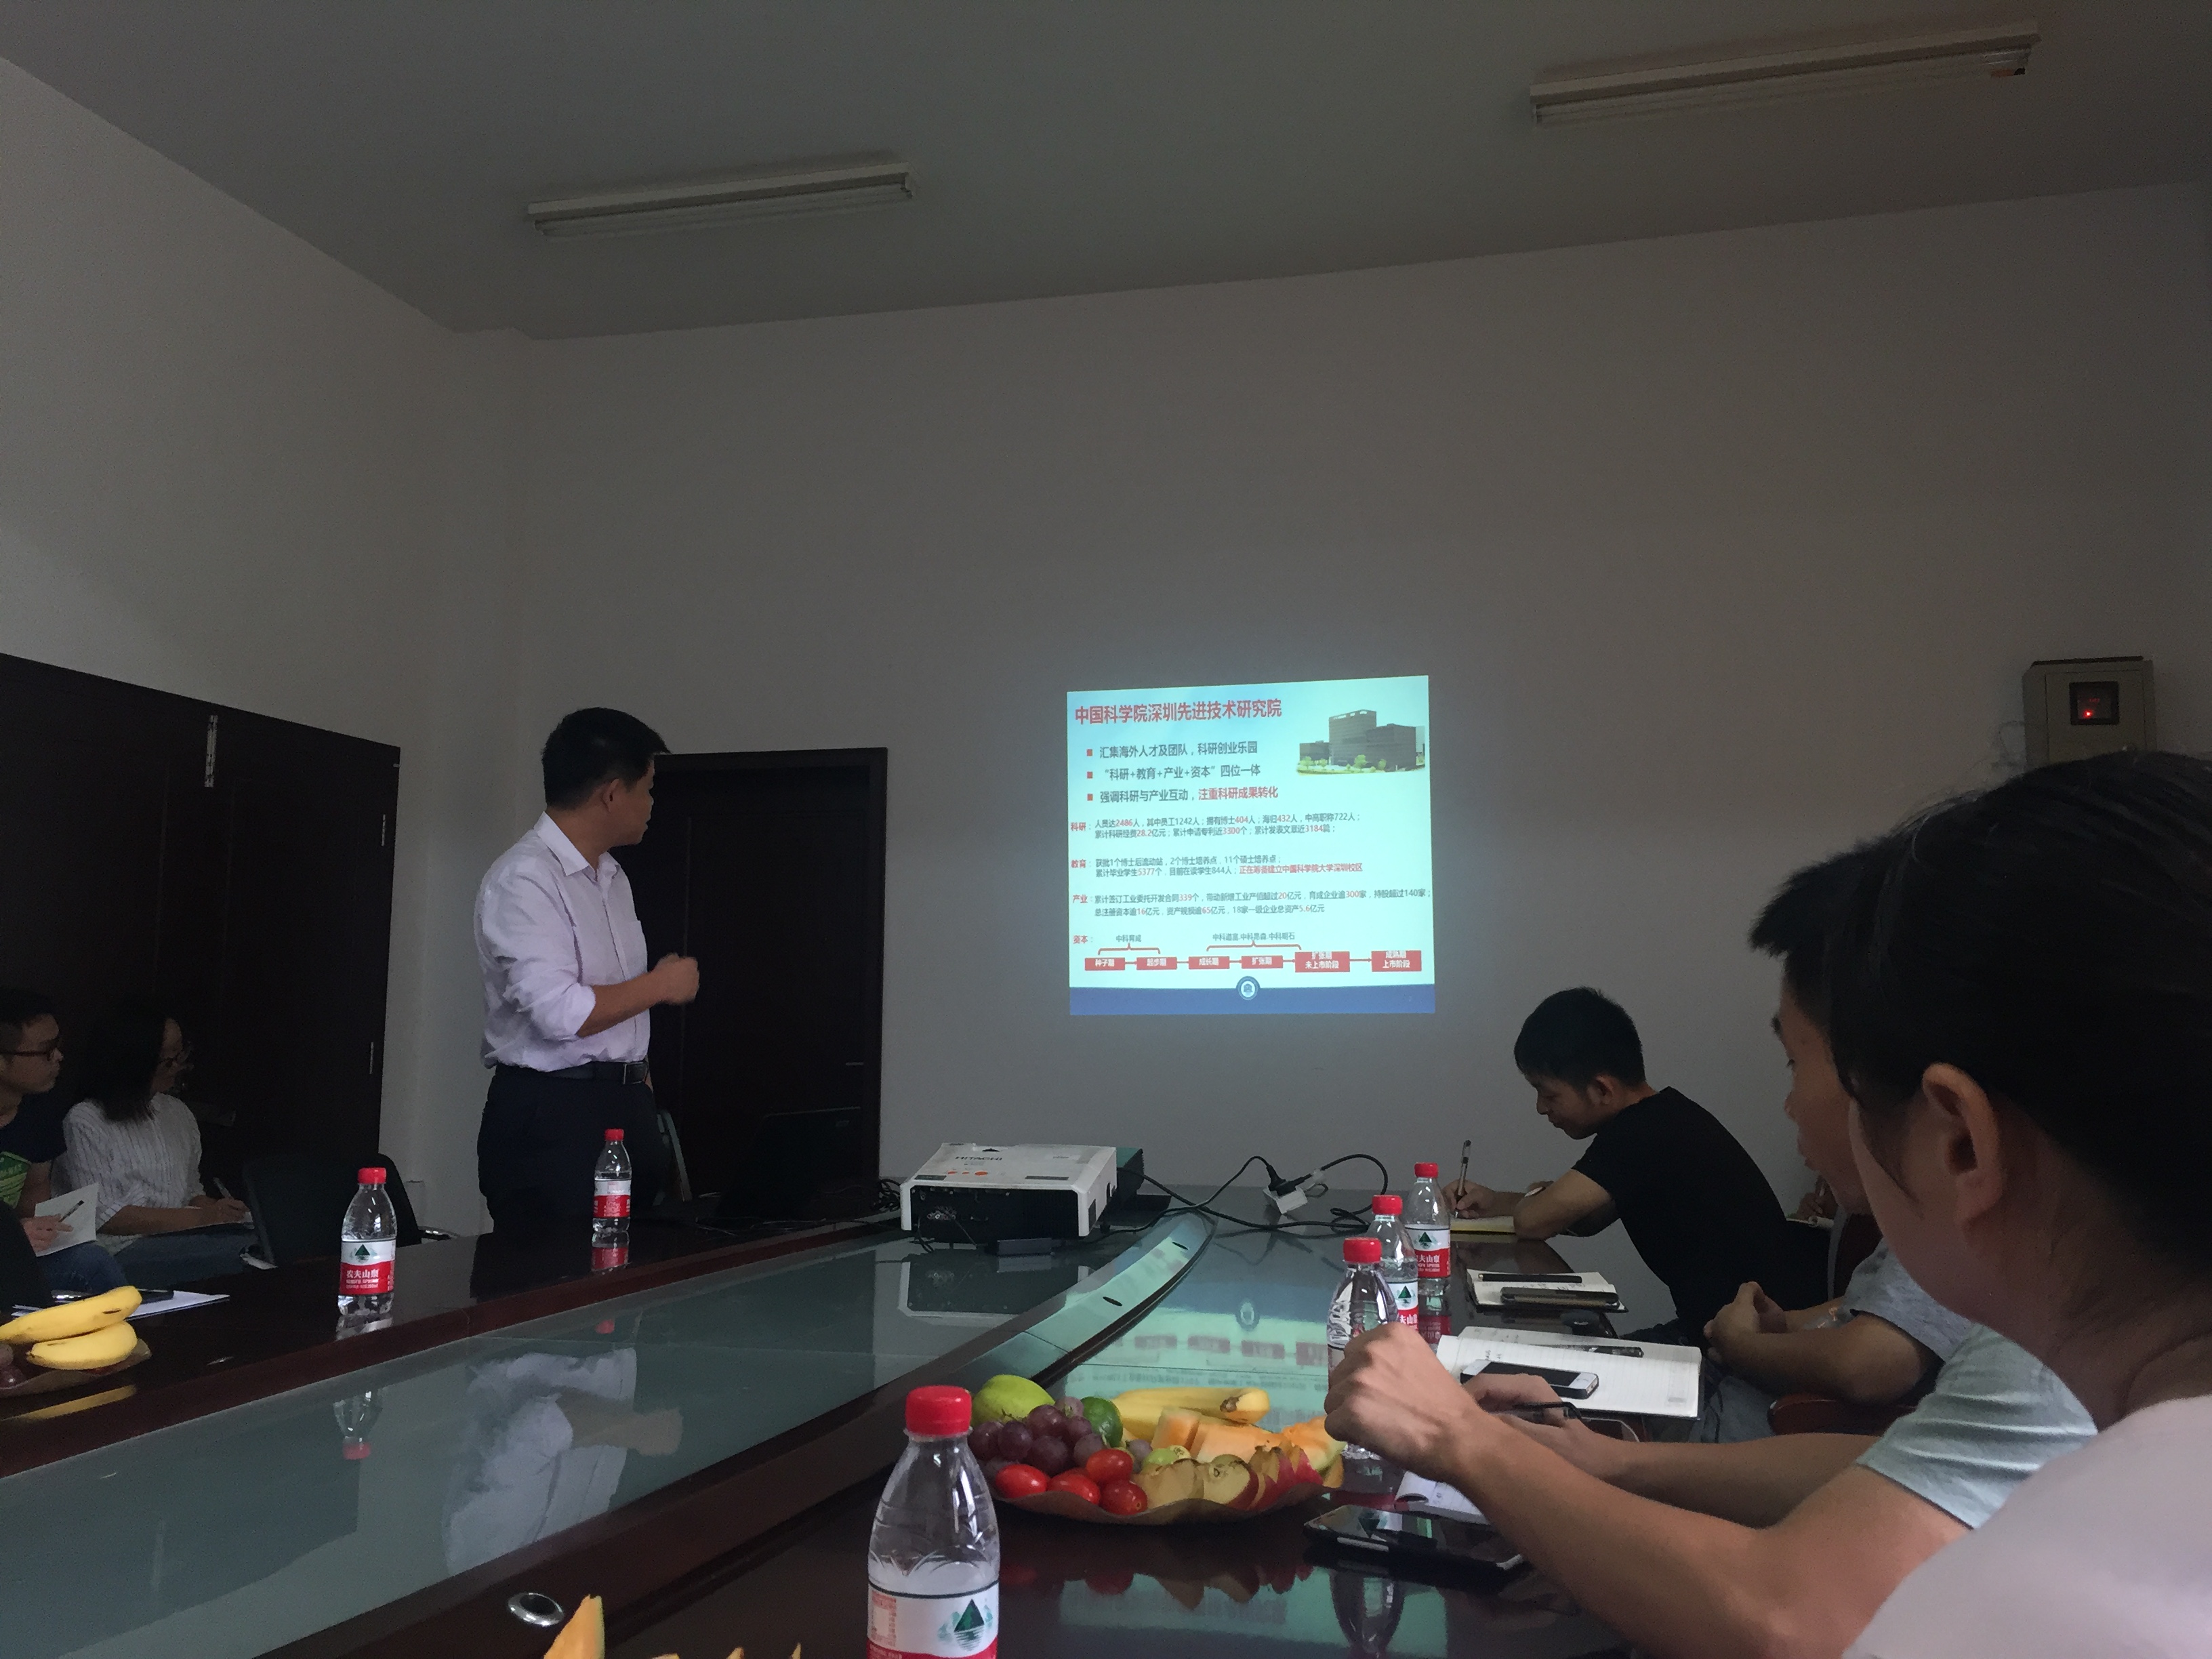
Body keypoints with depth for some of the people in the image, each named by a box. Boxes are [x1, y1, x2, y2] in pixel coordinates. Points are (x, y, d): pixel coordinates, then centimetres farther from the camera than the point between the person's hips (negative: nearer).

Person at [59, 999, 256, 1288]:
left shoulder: (179, 1113, 20)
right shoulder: (85, 1122, -1)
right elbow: (104, 1216, -9)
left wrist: (216, 1211, -1)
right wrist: (201, 1217, -15)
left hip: (182, 1242, 7)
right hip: (126, 1251, -7)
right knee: (243, 1251, -35)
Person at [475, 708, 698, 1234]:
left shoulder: (612, 876, 16)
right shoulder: (524, 879, -13)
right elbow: (561, 1013, -23)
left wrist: (642, 1090, 15)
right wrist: (661, 984, -9)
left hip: (626, 1109, 8)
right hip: (550, 1116, -8)